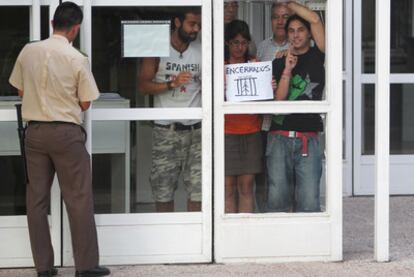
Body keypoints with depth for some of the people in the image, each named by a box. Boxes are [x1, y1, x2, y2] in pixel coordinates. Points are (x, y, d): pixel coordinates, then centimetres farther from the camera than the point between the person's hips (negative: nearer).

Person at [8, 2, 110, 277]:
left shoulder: (28, 52, 0)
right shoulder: (77, 59, -11)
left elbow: (21, 90, 10)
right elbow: (85, 103, -4)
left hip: (35, 130, 4)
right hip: (66, 132, -4)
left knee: (37, 199, 8)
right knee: (79, 200, 3)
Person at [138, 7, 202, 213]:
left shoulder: (202, 51, 8)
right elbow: (143, 86, -3)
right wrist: (172, 83, -15)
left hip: (195, 129, 2)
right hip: (166, 130, -2)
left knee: (198, 188, -2)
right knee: (163, 189, 2)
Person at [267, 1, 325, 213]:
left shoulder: (317, 56, 9)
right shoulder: (279, 64, 15)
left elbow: (315, 20, -3)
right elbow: (278, 99, 3)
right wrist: (287, 70, -6)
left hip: (308, 139, -2)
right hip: (279, 137, 2)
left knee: (309, 201, -8)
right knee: (277, 198, -4)